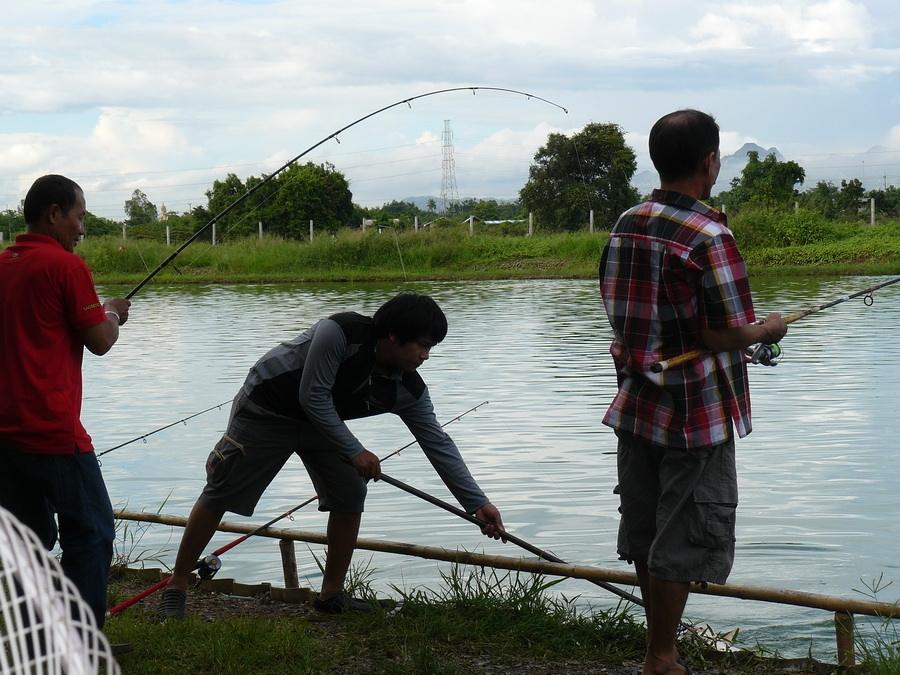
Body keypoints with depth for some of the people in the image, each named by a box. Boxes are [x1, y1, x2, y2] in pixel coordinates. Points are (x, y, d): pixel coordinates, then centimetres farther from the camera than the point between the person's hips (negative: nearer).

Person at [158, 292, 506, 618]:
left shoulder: (409, 390, -16)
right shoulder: (340, 332, -34)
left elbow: (438, 444, -11)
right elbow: (313, 397, -30)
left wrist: (478, 503, -13)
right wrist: (354, 450, -27)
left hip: (322, 419, 6)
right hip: (266, 408, -6)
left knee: (350, 495, -6)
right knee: (219, 495, -1)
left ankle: (331, 594, 6)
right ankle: (177, 585, 11)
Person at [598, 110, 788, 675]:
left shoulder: (627, 225, 4)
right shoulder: (709, 238, -20)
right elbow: (725, 336, -21)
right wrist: (768, 329, 0)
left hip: (637, 405, 8)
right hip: (696, 415, -7)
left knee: (645, 530, 16)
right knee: (683, 541, 3)